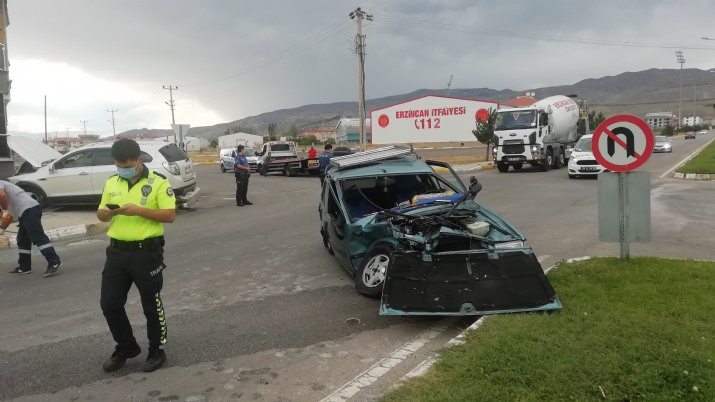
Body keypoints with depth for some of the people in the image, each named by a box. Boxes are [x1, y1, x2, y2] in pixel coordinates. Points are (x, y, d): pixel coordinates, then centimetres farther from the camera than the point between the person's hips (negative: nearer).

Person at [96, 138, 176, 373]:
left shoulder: (158, 182, -8)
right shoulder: (111, 183, 9)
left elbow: (170, 215, -13)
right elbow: (101, 215, 14)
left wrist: (138, 210, -24)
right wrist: (108, 212, -10)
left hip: (147, 252, -5)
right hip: (117, 252, 5)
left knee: (151, 305, 6)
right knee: (109, 303, 8)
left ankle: (157, 351, 24)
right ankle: (126, 347, 29)